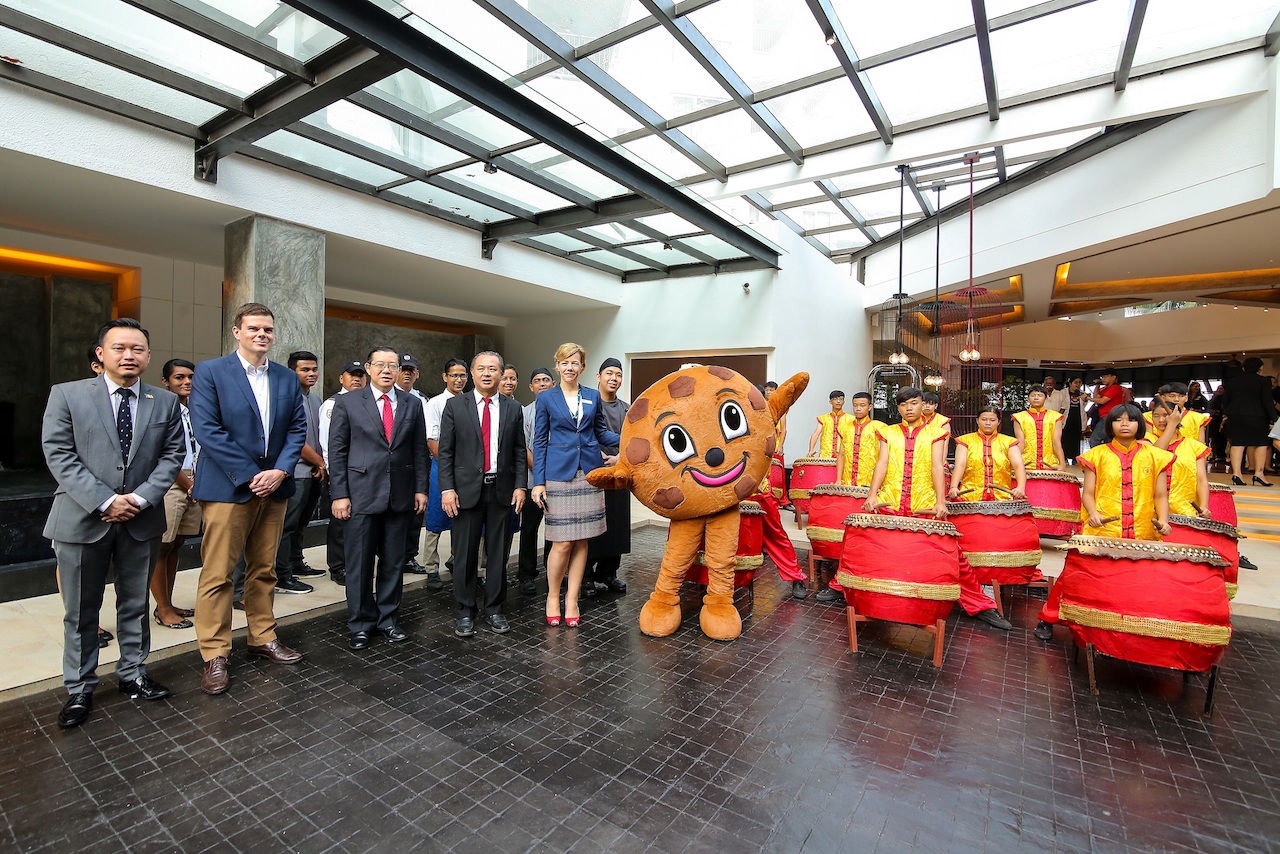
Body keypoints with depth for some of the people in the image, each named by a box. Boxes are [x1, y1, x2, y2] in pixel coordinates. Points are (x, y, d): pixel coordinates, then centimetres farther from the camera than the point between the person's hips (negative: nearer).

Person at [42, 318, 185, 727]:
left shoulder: (165, 402, 4)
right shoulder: (67, 395, -1)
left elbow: (172, 455, 2)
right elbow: (59, 454, -7)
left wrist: (141, 498, -12)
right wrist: (105, 501, -15)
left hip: (142, 520, 2)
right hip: (82, 519, -1)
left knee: (135, 604, 14)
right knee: (80, 611, 10)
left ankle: (133, 674, 29)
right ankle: (79, 689, 24)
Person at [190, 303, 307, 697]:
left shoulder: (287, 379, 10)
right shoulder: (210, 372, -3)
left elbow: (298, 428, 7)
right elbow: (207, 431, -11)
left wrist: (280, 470, -8)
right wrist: (249, 476, -15)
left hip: (273, 487, 5)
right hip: (227, 488, -4)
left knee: (264, 571, 14)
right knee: (218, 575, 1)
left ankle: (263, 639, 27)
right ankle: (215, 656, 12)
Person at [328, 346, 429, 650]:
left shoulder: (412, 404, 8)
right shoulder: (348, 403, 2)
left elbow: (419, 450, 9)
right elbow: (337, 451, 0)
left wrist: (420, 488, 4)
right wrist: (339, 494, -5)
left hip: (400, 496, 2)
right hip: (362, 494, -2)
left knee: (394, 562, 10)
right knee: (359, 563, 6)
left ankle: (388, 620, 24)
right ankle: (361, 624, 21)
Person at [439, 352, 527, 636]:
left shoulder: (513, 409, 7)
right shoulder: (455, 406, 3)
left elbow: (519, 452, 7)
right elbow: (445, 451, 0)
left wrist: (520, 485, -2)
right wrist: (447, 488, -8)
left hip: (502, 490, 2)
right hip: (466, 490, -1)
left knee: (498, 553, 9)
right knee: (465, 554, 5)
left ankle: (494, 609, 23)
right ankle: (465, 612, 20)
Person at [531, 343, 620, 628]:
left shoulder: (593, 396, 10)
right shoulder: (546, 398, 4)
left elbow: (602, 433, 14)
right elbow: (539, 442, 2)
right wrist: (538, 482, -4)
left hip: (589, 474, 3)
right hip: (559, 474, -2)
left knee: (581, 540, 6)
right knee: (562, 542, -4)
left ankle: (572, 600, 19)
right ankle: (553, 596, 20)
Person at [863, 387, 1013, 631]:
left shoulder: (935, 433, 10)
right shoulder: (889, 433, 13)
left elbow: (937, 467, -2)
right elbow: (882, 464, 2)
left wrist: (941, 501, -15)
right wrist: (873, 495, -12)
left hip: (925, 508, -1)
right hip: (890, 505, 1)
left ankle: (980, 606, 13)